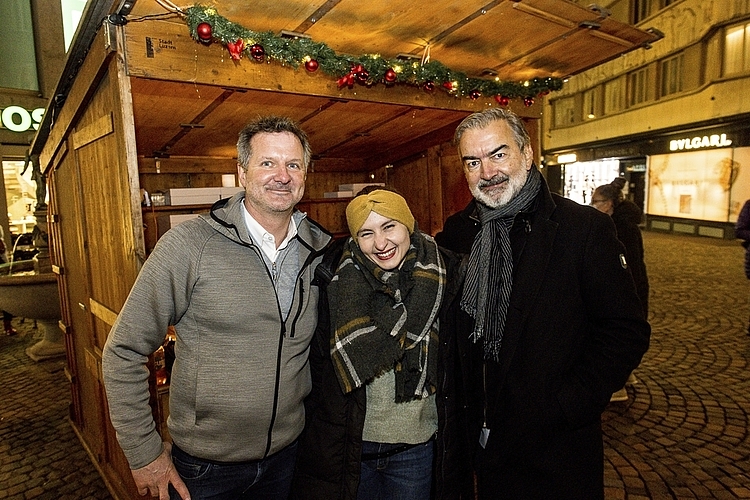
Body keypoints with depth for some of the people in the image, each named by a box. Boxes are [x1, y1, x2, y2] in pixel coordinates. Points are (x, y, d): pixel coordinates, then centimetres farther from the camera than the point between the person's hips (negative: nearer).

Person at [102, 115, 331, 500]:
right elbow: (123, 352, -12)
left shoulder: (322, 250, -5)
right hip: (203, 467, -3)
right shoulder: (189, 245, -18)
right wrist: (144, 453, -9)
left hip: (286, 452, 4)